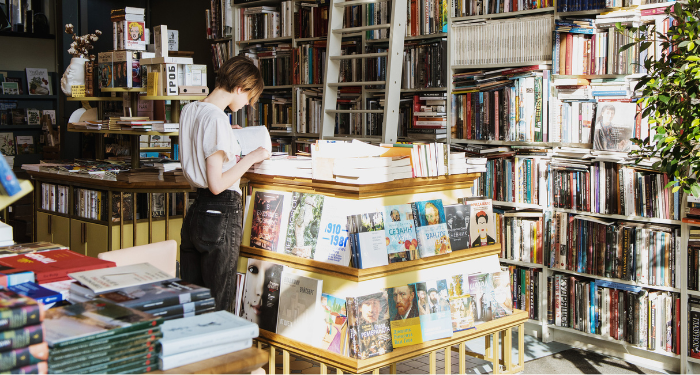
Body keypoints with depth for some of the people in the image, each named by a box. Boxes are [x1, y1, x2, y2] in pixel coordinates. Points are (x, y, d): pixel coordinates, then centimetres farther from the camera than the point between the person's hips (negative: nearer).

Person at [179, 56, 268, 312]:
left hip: (194, 212, 9)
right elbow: (217, 184, -19)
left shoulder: (189, 110, 9)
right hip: (221, 216, -9)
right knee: (217, 309, 2)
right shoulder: (217, 118, -17)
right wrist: (251, 158, -11)